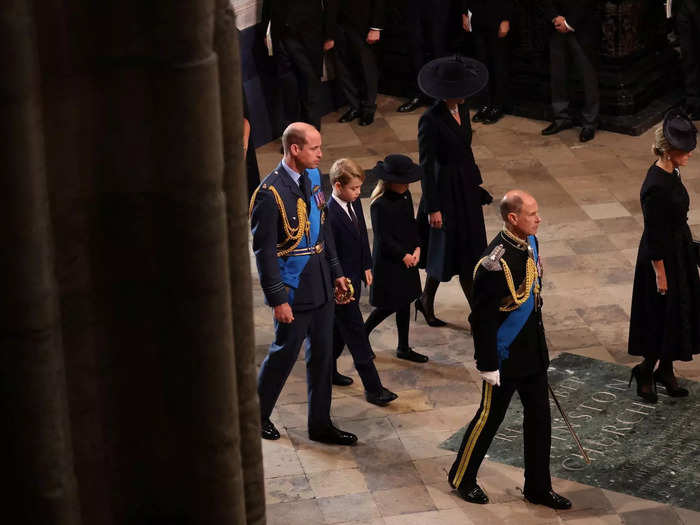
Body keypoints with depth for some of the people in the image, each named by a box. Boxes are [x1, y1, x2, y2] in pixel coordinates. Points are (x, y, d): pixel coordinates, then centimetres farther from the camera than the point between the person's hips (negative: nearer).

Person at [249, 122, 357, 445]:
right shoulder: (270, 194, -21)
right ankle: (257, 415, 30)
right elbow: (264, 252, -18)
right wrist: (278, 300, -17)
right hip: (293, 291, -8)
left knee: (322, 355, 14)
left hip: (321, 285, 8)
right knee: (285, 353, 7)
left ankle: (320, 424, 26)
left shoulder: (312, 176, 4)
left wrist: (335, 272, 16)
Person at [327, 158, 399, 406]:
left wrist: (366, 267, 13)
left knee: (340, 328, 22)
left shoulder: (355, 203, 2)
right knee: (357, 335, -2)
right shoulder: (330, 215, -26)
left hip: (354, 279, 9)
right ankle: (372, 387, 3)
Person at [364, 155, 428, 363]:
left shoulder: (405, 196, 3)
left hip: (407, 258, 8)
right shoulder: (380, 205, -22)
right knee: (389, 305, -1)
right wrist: (404, 256, -13)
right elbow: (383, 238, -19)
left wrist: (417, 248, -2)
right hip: (388, 262, -8)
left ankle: (403, 348, 24)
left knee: (404, 302, 14)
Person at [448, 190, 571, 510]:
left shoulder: (530, 243, 0)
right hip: (505, 357, -8)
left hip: (533, 350, 8)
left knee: (539, 417, 14)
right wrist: (488, 366, -18)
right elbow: (482, 320, -22)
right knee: (490, 416, 9)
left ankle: (538, 487, 28)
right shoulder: (495, 263, -27)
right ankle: (462, 478, 30)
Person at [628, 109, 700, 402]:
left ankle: (665, 370, 32)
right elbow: (654, 236, -23)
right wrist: (660, 273, -18)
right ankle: (645, 371, 22)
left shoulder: (671, 173, 1)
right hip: (663, 258, -9)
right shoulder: (656, 187, -28)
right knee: (664, 316, 4)